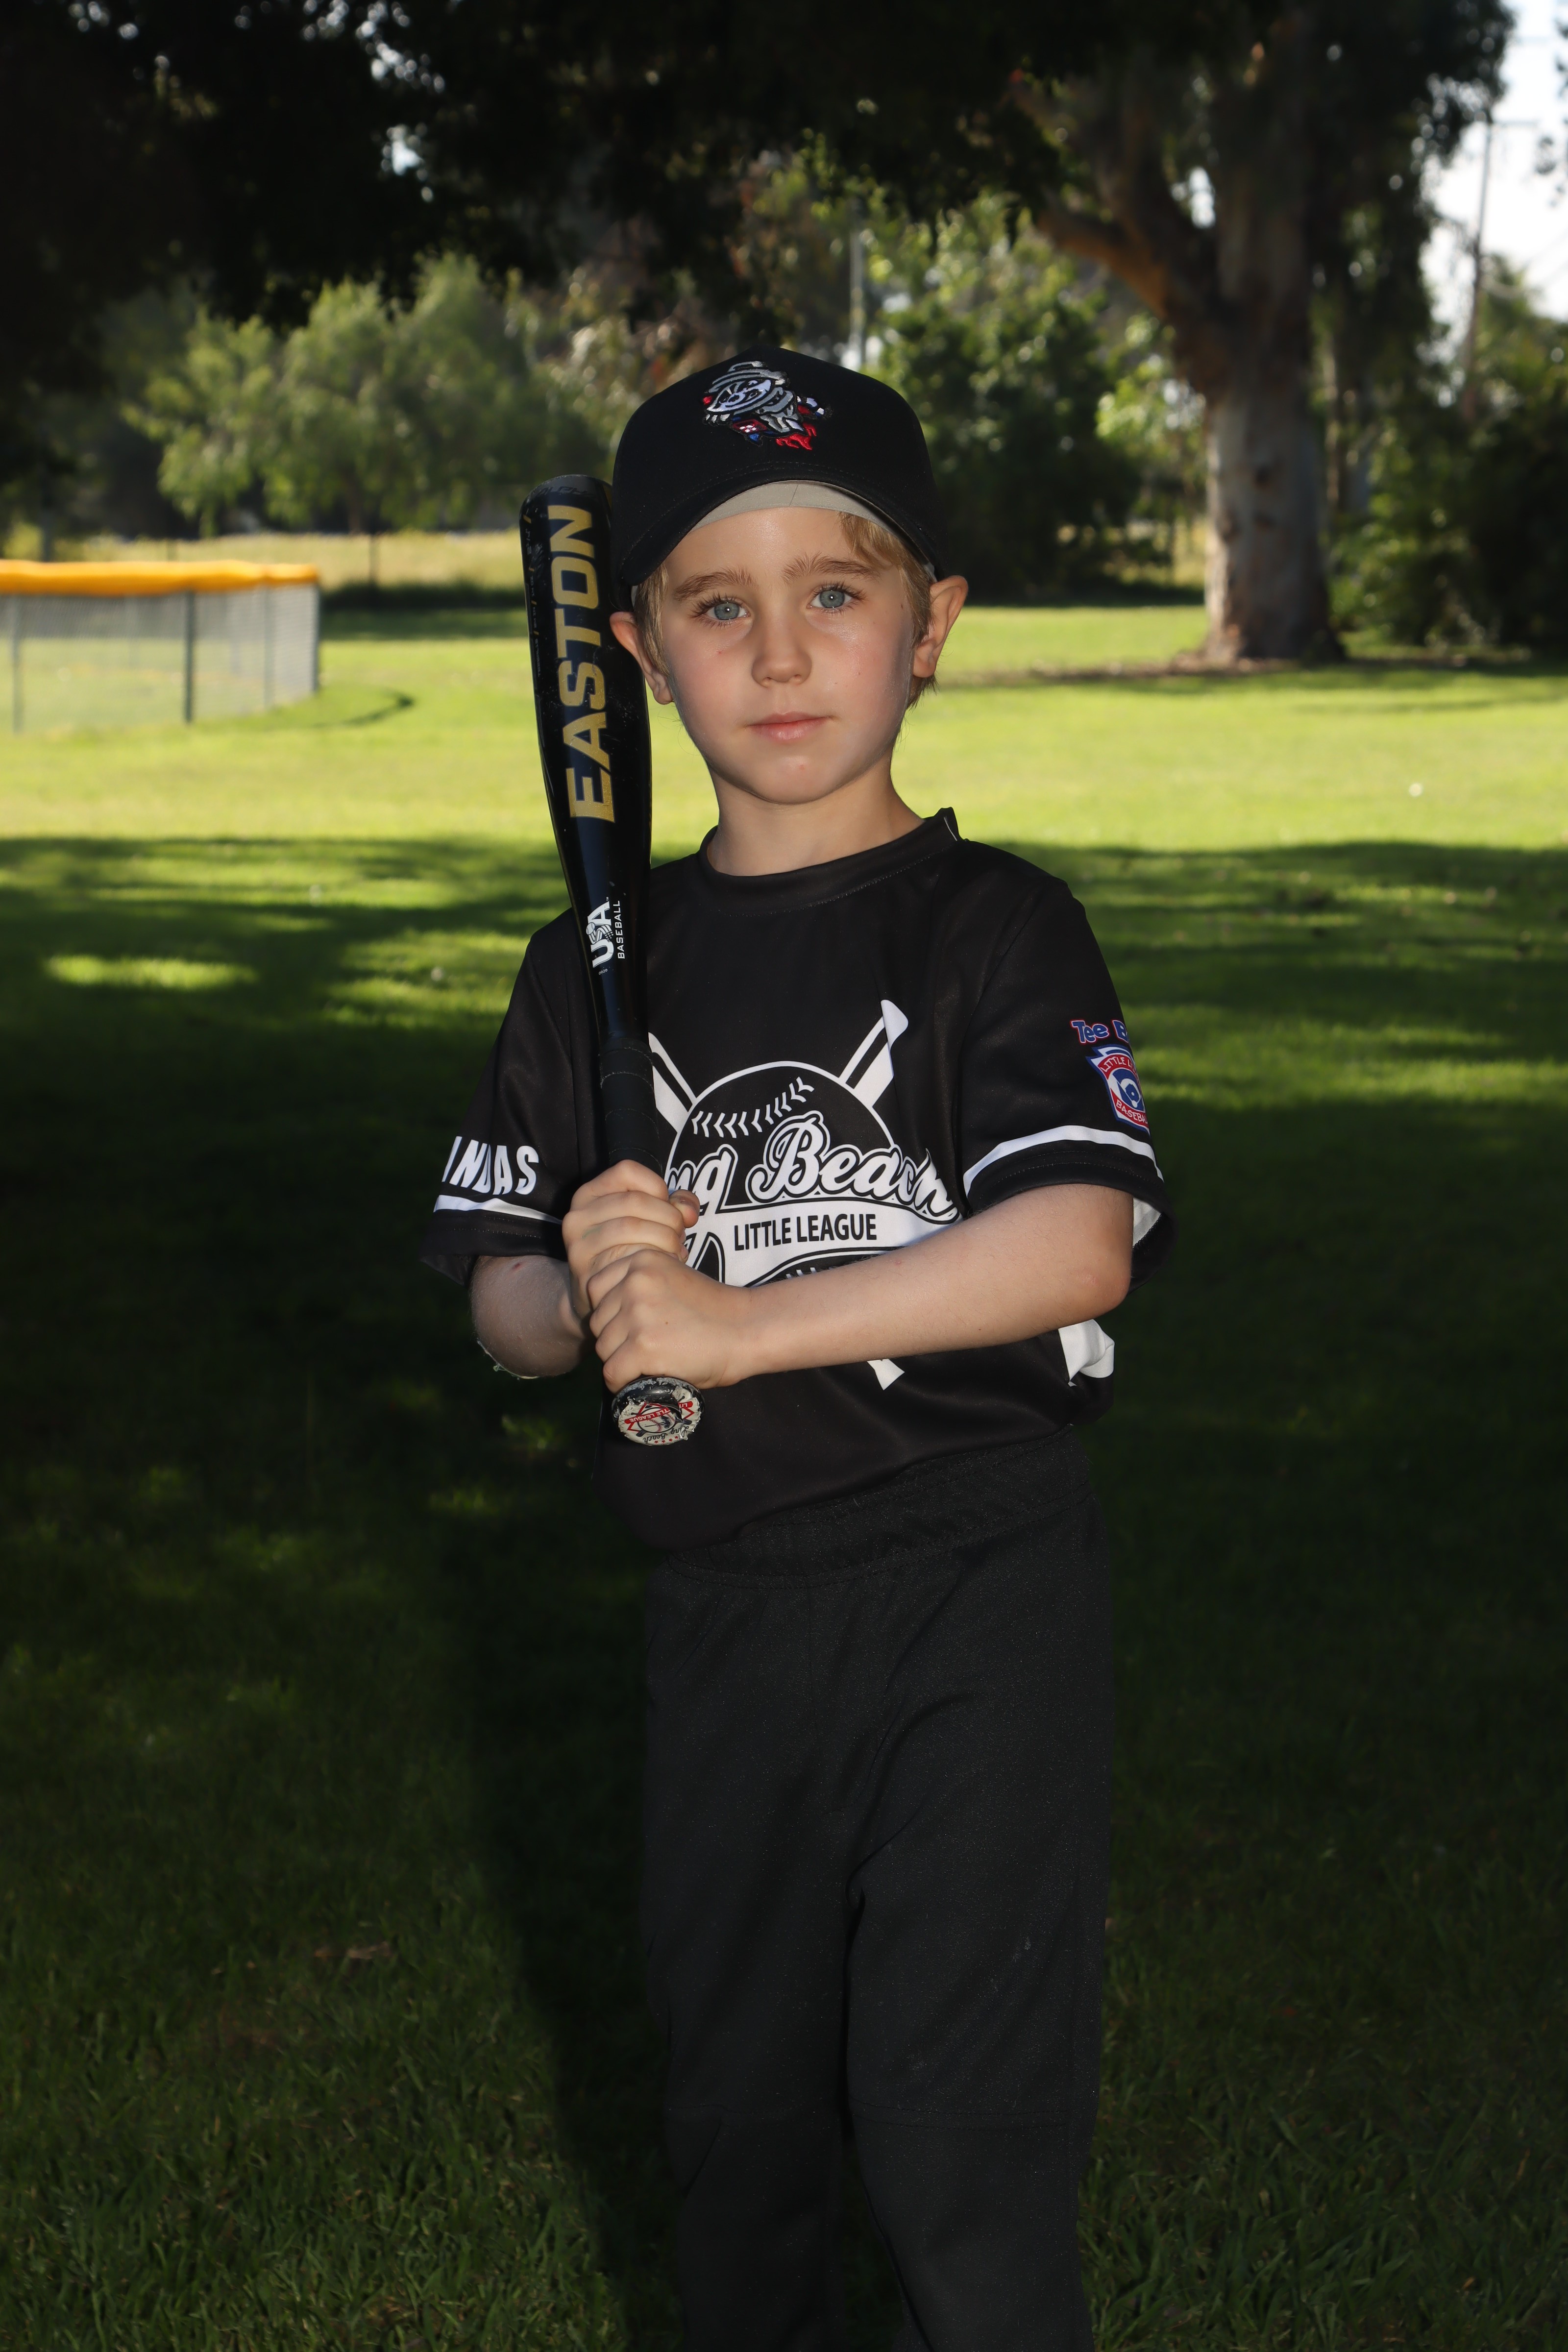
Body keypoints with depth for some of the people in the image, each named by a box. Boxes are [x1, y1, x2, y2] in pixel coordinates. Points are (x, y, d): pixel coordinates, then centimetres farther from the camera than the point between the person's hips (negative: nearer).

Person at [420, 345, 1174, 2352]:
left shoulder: (995, 926, -6)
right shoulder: (597, 967, 9)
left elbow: (1078, 1242, -21)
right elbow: (498, 1301, 10)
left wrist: (734, 1321, -22)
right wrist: (584, 1295, -14)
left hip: (977, 1593, -5)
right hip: (718, 1611, 5)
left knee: (959, 2140, -7)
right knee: (736, 2121, 17)